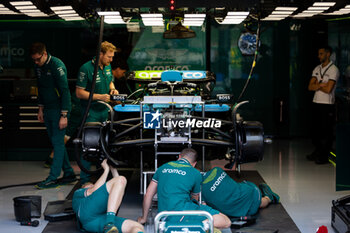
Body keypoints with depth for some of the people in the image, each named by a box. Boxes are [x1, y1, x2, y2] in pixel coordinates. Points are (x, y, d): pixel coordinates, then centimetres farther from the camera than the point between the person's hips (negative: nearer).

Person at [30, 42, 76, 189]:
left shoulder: (57, 65, -18)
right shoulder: (39, 67, 7)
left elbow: (65, 91, -19)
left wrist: (64, 115, -21)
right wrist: (41, 108, 18)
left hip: (59, 110, -8)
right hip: (48, 110, 9)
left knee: (58, 142, -7)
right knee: (56, 142, 11)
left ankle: (53, 178, -6)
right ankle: (69, 173, 19)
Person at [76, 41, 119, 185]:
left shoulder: (107, 67, 7)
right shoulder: (86, 69, -16)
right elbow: (79, 93, -16)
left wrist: (112, 89, 2)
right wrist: (99, 96, -22)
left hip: (104, 110, 7)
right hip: (91, 112, -7)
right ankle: (85, 180, 1)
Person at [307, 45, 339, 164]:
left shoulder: (334, 70, -8)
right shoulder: (317, 69, 12)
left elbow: (328, 89, -16)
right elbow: (310, 87, 4)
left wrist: (317, 85, -2)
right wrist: (321, 84, -13)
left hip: (327, 104, -7)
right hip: (316, 102, 7)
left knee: (326, 131, -2)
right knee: (315, 129, 12)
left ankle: (324, 156, 5)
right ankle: (317, 152, 24)